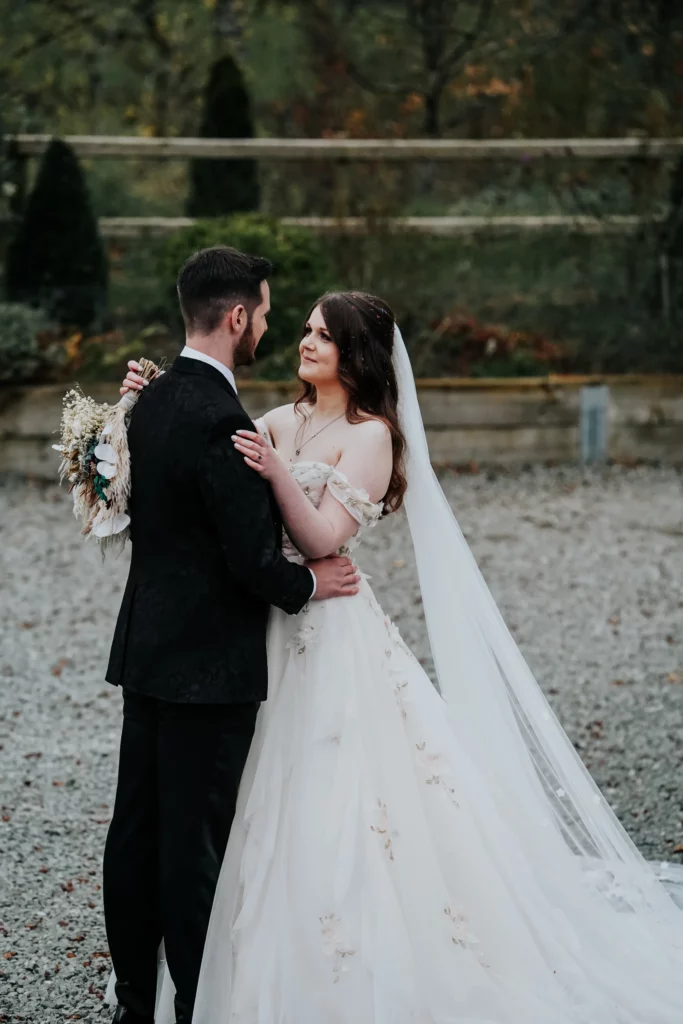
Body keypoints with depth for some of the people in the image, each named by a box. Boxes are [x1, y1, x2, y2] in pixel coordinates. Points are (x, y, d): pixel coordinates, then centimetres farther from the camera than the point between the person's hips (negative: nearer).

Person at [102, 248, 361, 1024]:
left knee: (137, 828, 13)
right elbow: (254, 559, -21)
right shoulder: (221, 420, -21)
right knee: (195, 839, -1)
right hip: (210, 662, -9)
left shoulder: (151, 402, 7)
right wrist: (309, 583, -2)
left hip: (146, 650, 9)